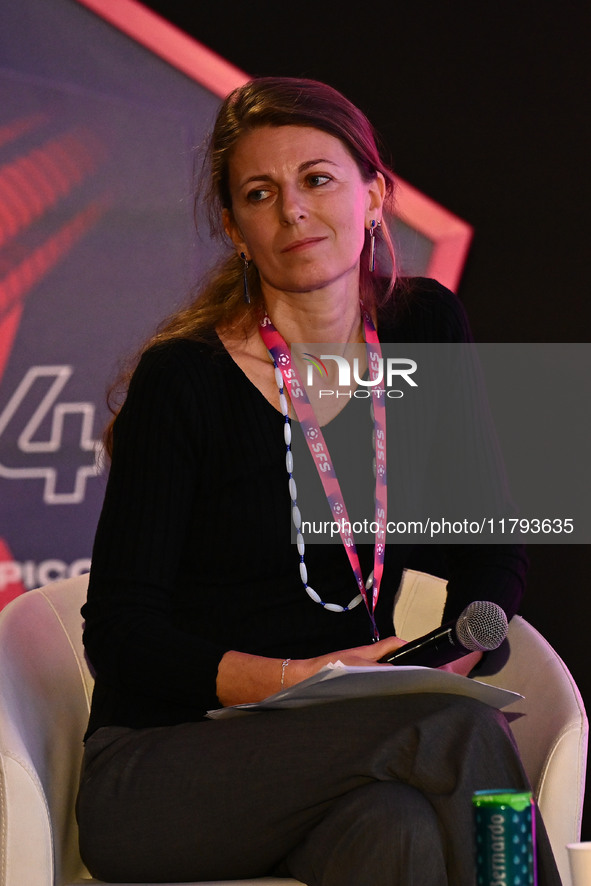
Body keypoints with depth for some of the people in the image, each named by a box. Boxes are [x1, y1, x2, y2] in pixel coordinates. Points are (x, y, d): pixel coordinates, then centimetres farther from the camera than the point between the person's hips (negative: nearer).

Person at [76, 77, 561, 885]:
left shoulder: (425, 331, 7)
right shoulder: (182, 380, -9)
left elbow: (491, 552, 10)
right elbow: (118, 631, -9)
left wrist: (452, 656, -11)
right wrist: (298, 680, -23)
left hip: (345, 746, 4)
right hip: (163, 775, -4)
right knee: (459, 728, -31)